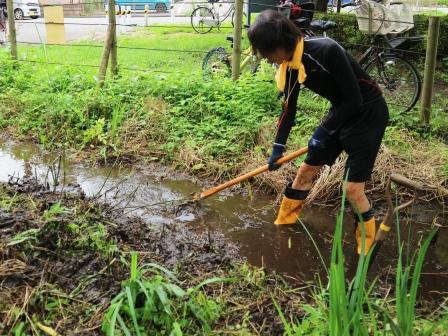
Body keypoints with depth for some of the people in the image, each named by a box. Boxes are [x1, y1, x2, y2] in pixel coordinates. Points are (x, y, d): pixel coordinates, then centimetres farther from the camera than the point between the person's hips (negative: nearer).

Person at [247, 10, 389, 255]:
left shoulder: (327, 51, -30)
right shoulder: (289, 66, -6)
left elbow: (355, 100, -26)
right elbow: (289, 109, 6)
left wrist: (323, 131, -20)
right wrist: (278, 147, 7)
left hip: (368, 114, -7)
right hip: (341, 113, 7)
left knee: (352, 188, -9)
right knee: (306, 170, 12)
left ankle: (367, 243, 16)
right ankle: (284, 222, 32)